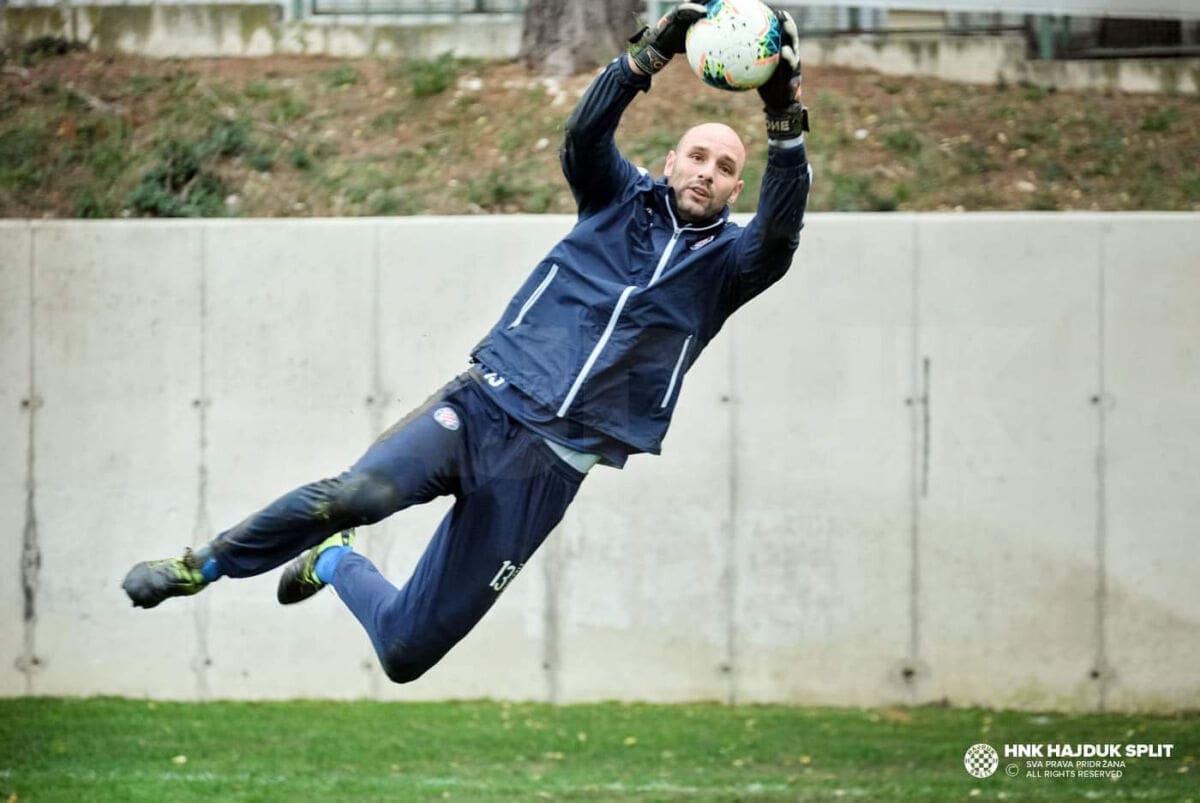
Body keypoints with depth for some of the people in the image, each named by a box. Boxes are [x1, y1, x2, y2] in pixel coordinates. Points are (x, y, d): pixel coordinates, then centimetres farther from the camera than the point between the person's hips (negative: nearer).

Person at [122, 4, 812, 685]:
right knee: (362, 492, -32)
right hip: (484, 406, 0)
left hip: (548, 467, 0)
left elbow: (778, 238, -14)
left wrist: (786, 126, -28)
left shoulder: (725, 259, 8)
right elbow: (586, 135, -9)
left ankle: (334, 564, 30)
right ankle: (204, 566, -7)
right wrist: (650, 57, -25)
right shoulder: (622, 198, 10)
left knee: (406, 653, -4)